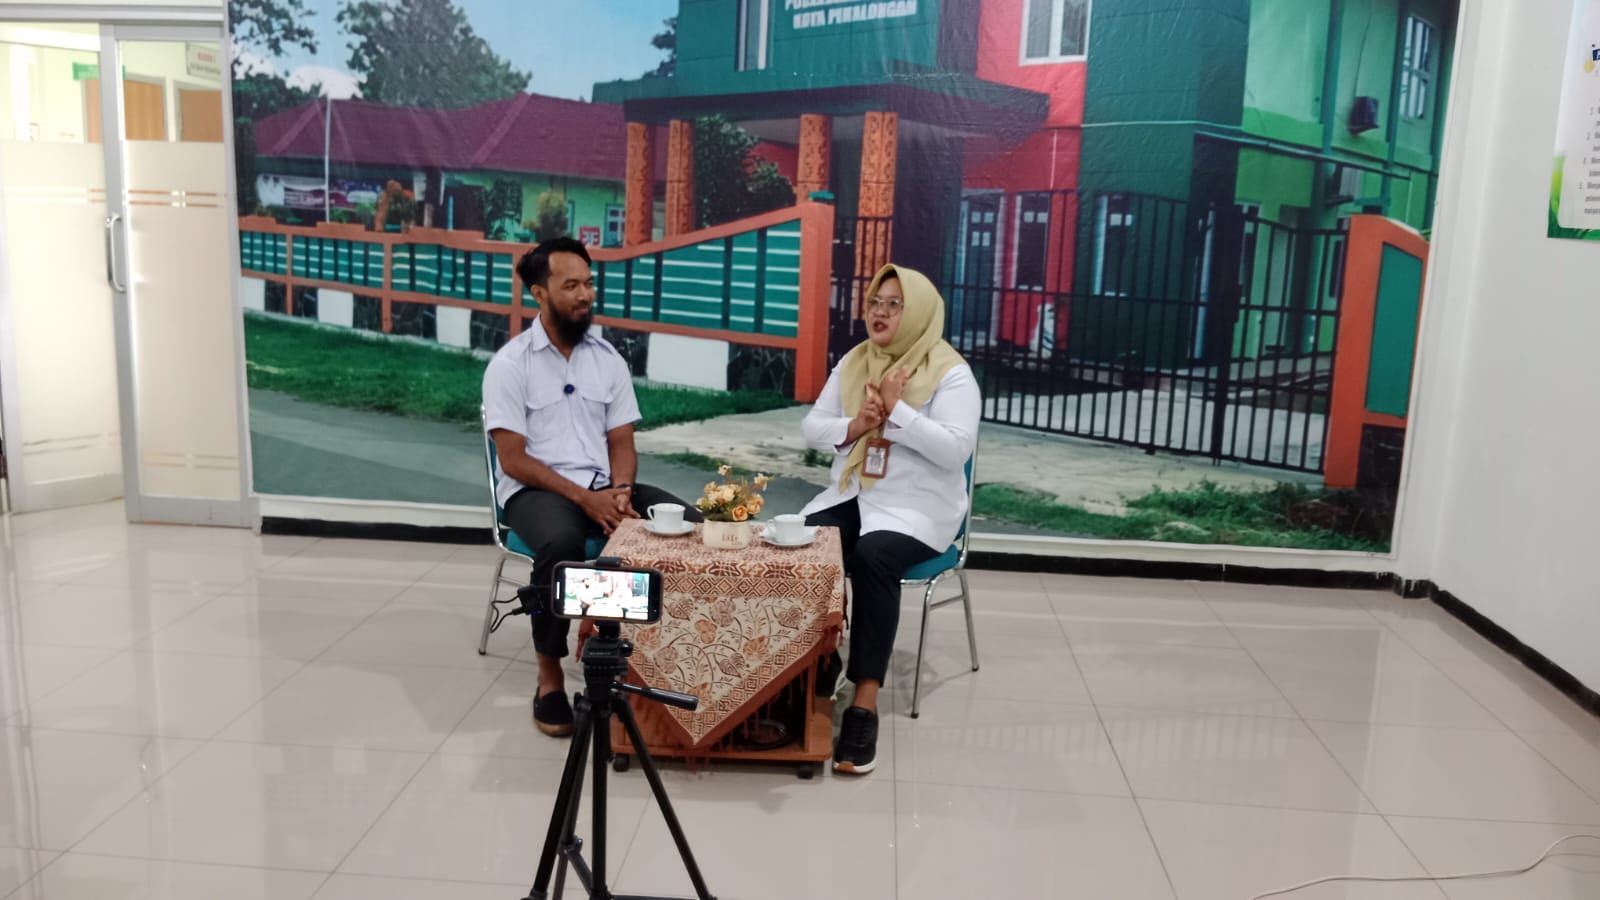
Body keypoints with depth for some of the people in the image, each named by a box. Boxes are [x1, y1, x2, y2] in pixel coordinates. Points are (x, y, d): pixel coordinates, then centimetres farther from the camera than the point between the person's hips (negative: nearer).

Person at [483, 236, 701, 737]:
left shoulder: (609, 359, 9)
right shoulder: (510, 364, -5)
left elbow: (621, 444, 8)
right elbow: (514, 460, -10)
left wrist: (619, 492, -14)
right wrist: (584, 498, -20)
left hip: (603, 488, 5)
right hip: (534, 490, -4)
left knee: (689, 524, -20)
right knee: (560, 542, -39)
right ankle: (550, 676, -21)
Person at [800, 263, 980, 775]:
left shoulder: (951, 373, -7)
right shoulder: (852, 363, 11)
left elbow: (956, 448, -18)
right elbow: (812, 429, 8)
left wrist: (897, 411, -21)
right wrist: (853, 427, -12)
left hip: (918, 508, -5)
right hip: (851, 496, 5)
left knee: (872, 557, -35)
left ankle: (865, 703, -33)